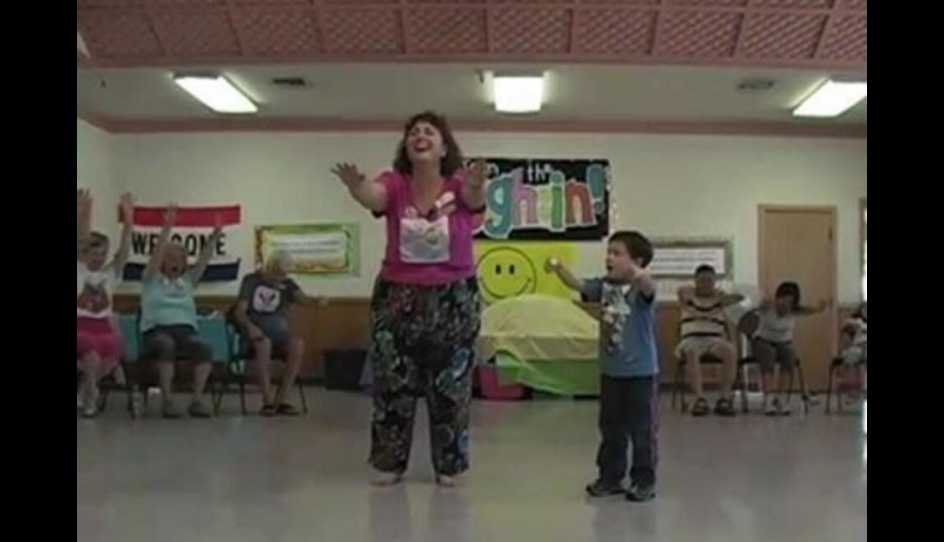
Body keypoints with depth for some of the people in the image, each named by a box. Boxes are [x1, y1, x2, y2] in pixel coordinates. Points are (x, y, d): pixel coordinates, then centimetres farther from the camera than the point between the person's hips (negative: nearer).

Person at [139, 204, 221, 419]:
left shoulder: (187, 281, 24)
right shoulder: (151, 280, 14)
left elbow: (203, 261, 12)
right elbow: (156, 254, -1)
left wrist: (215, 236, -1)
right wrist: (167, 228, -13)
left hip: (186, 329, 3)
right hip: (157, 330, -3)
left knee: (203, 348, -31)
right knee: (167, 345, -39)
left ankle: (197, 399, -30)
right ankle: (167, 399, -35)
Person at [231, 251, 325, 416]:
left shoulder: (287, 284, 9)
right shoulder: (252, 280, 2)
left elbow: (302, 297, -11)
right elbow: (239, 311, -4)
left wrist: (316, 300, -35)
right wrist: (249, 326, -26)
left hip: (276, 332, 3)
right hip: (254, 333, -3)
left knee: (298, 343, -31)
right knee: (264, 343, -39)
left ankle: (281, 399, -26)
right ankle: (268, 401, -37)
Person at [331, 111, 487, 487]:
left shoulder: (458, 184, -10)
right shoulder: (395, 184, -9)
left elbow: (474, 200, -32)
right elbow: (372, 196, -29)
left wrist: (476, 188, -56)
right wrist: (355, 186, -54)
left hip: (454, 297, -1)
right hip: (397, 295, 1)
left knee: (450, 384, 9)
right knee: (392, 383, 8)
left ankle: (449, 464, 24)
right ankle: (389, 462, 23)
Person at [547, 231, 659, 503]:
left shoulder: (641, 289, -15)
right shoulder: (604, 286, 3)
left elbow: (648, 288, -37)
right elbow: (577, 285, -4)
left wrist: (640, 275, -60)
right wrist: (559, 268, -24)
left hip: (641, 372, -6)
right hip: (610, 371, 6)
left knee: (642, 430, 4)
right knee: (610, 429, 15)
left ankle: (644, 480, 15)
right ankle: (610, 476, 26)